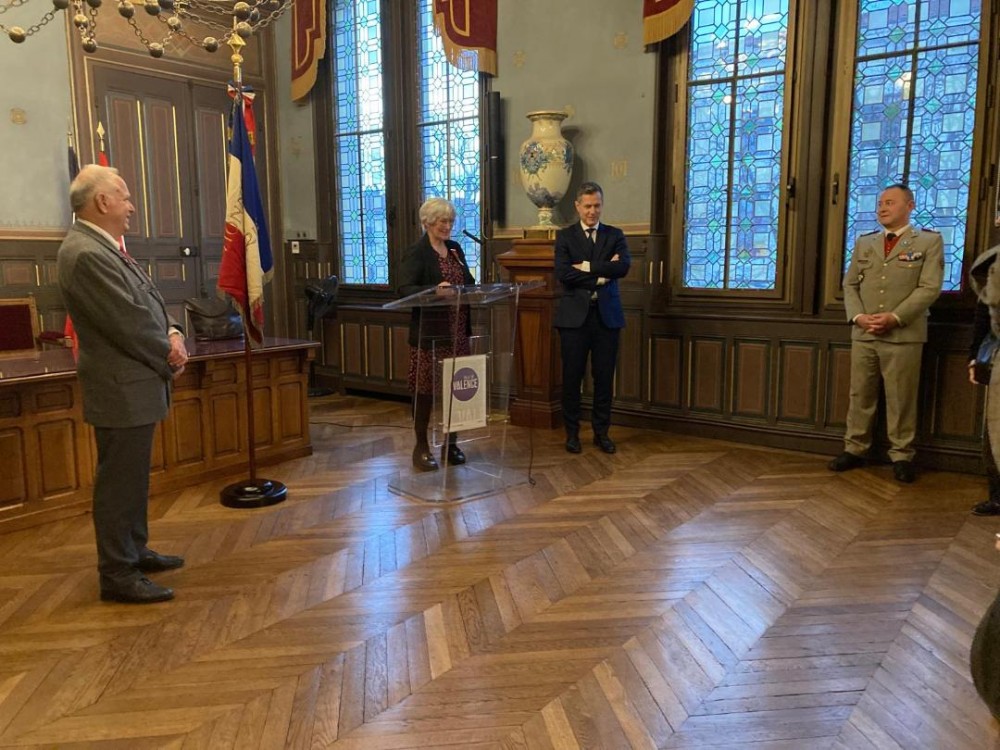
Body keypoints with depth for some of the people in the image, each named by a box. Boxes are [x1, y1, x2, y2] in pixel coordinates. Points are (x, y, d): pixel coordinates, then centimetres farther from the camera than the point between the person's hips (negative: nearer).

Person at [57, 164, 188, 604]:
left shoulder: (104, 247, 12)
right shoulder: (86, 254, -21)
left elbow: (150, 302, 14)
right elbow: (129, 322, -23)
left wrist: (173, 335, -5)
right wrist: (169, 359, -8)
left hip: (136, 384, 10)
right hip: (122, 389, -10)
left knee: (133, 478, 19)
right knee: (119, 481, -1)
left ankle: (134, 551, 32)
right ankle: (117, 575, 10)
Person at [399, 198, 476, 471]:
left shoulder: (455, 248, 14)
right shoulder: (416, 253, -8)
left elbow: (467, 282, 20)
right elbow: (405, 290, -19)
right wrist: (435, 289, -34)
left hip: (457, 332, 6)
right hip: (429, 333, -6)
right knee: (425, 389, 2)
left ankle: (451, 443, 23)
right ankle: (421, 447, 15)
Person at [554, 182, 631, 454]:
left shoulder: (615, 235, 9)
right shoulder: (565, 236, 4)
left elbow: (623, 267, -10)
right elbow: (563, 273, -11)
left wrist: (587, 266, -14)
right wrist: (601, 275, -11)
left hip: (607, 315, 2)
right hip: (574, 315, -1)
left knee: (604, 377, 6)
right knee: (572, 377, 3)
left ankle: (601, 431, 18)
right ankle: (572, 432, 16)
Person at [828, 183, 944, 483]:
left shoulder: (929, 241, 4)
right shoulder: (864, 242, 16)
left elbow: (929, 288, -6)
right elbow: (850, 284, 11)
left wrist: (895, 317, -16)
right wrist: (858, 316, -7)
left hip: (904, 335, -4)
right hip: (863, 334, 4)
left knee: (901, 399, 1)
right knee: (860, 395, 8)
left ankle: (901, 456, 11)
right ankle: (854, 449, 16)